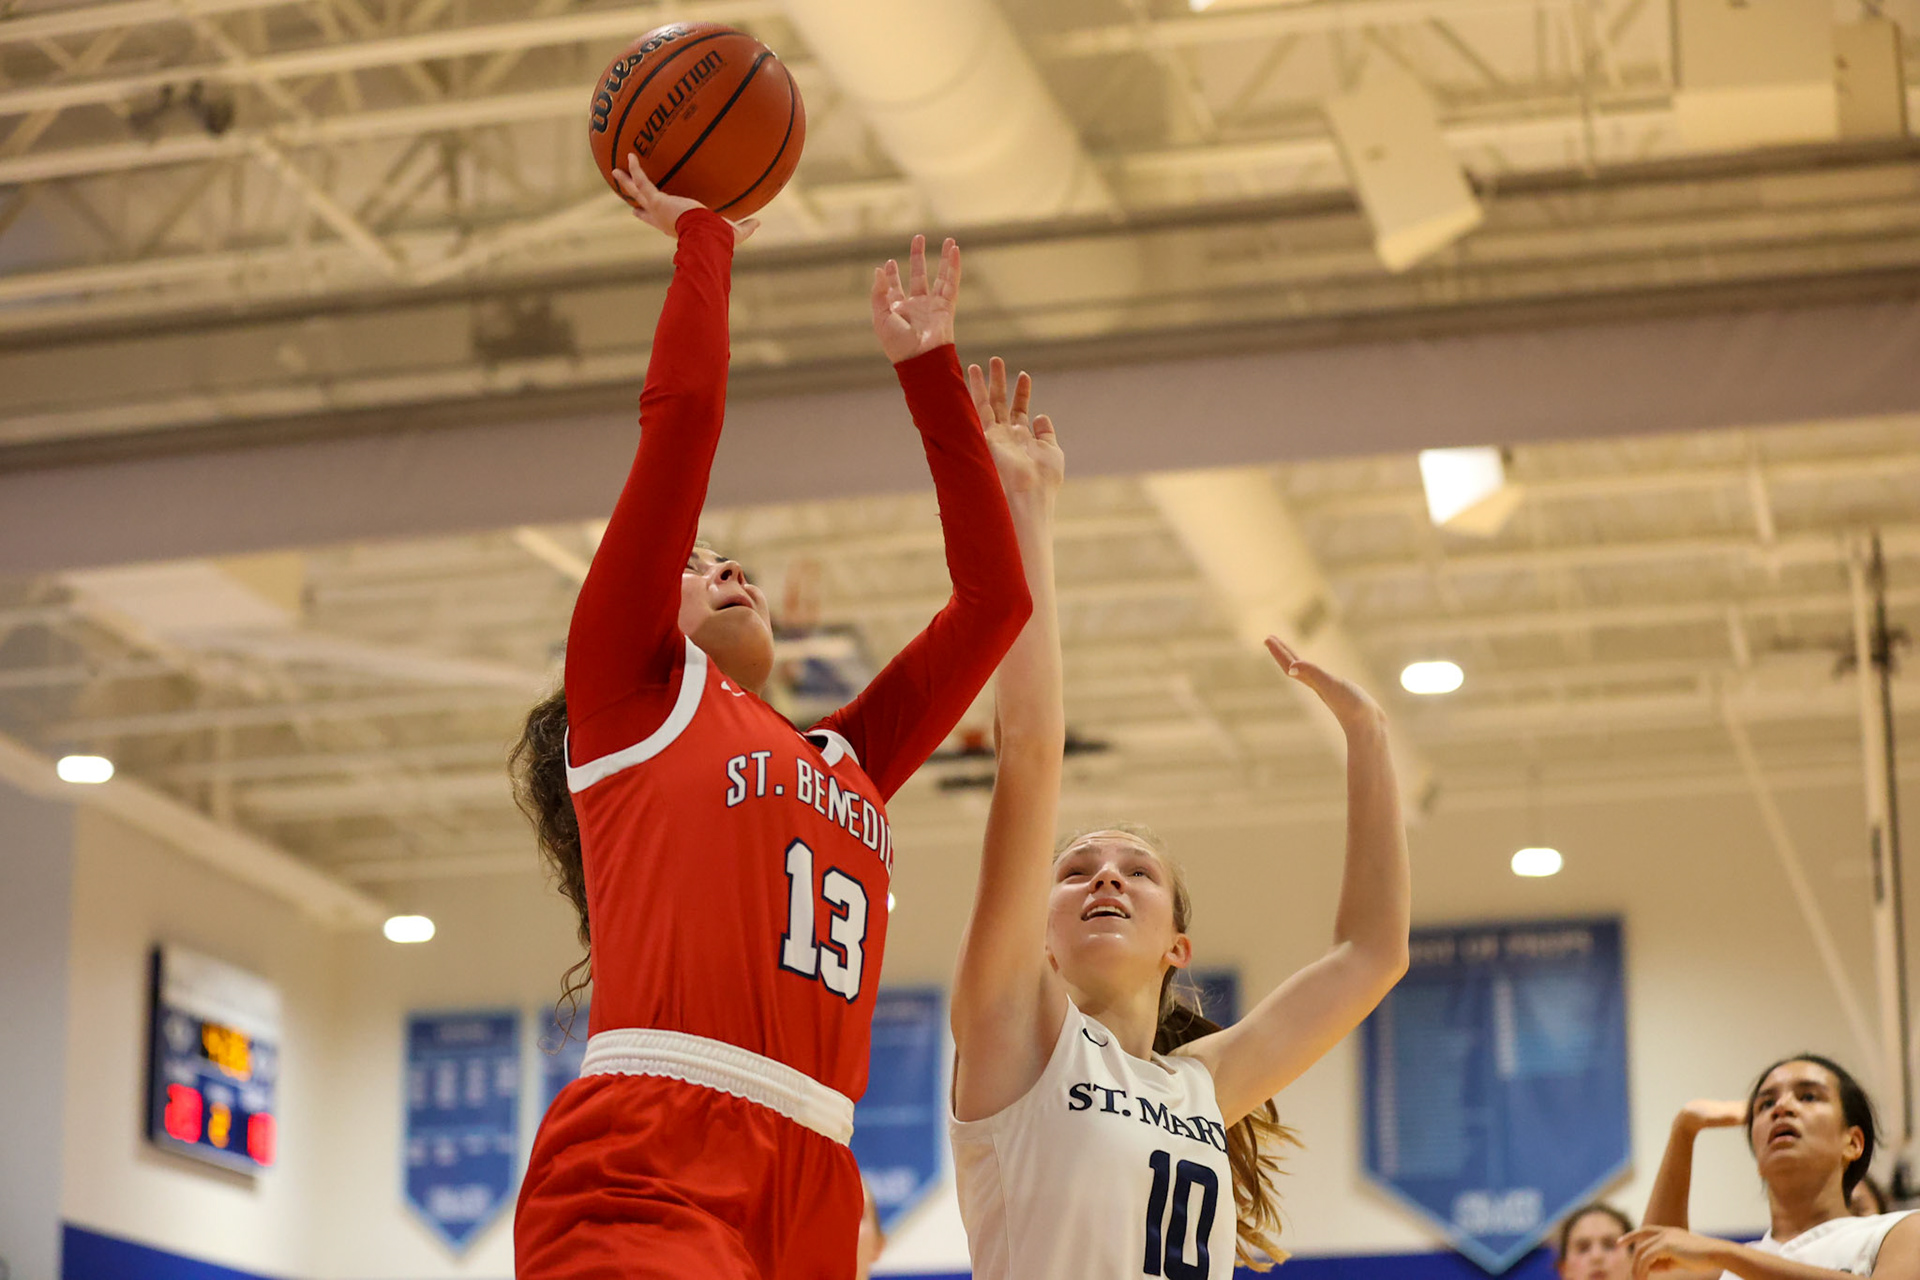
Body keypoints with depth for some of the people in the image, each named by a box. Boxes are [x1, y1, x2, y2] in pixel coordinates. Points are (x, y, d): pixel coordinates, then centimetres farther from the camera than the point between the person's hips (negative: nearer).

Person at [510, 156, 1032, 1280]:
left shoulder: (848, 761, 29)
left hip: (811, 1190, 6)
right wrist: (703, 236, 24)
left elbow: (996, 595, 30)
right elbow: (683, 408, 11)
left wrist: (928, 365, 35)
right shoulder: (630, 694, 15)